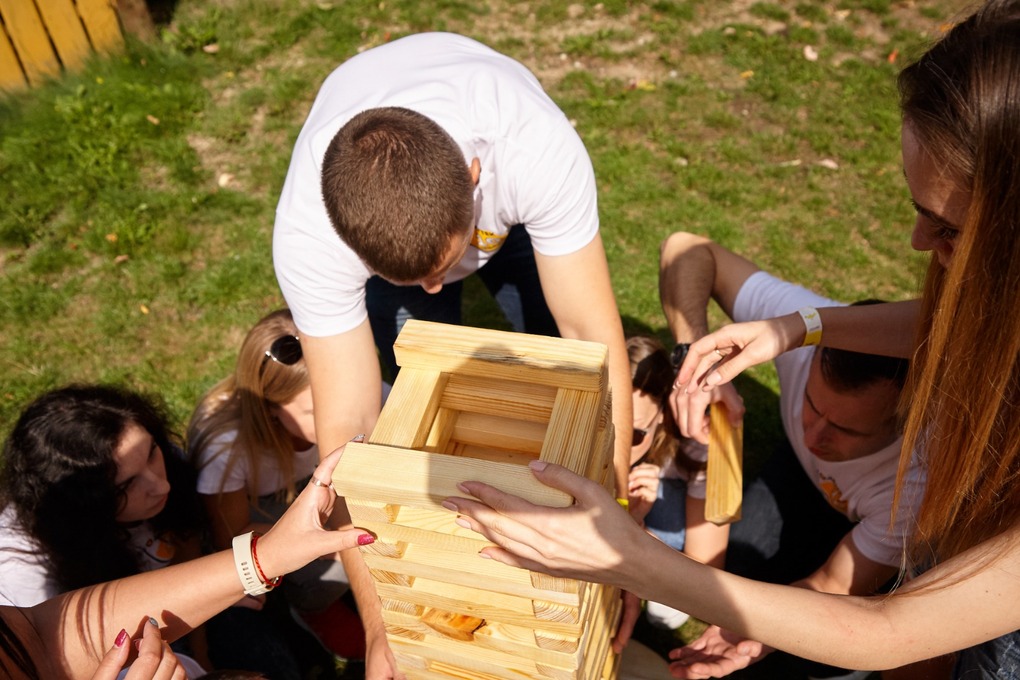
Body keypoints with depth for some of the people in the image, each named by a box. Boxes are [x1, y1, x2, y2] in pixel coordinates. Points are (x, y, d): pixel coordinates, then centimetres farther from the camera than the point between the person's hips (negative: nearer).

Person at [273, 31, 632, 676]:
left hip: (510, 198, 1)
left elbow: (593, 333, -38)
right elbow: (348, 426, -38)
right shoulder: (308, 230, -42)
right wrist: (380, 626, -33)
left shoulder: (540, 150, -45)